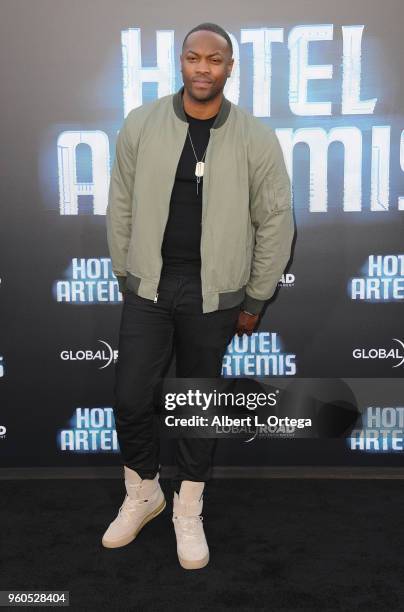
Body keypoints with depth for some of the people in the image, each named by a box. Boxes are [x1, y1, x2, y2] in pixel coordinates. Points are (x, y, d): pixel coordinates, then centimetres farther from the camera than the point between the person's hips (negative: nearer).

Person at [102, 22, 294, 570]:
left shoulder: (257, 139, -5)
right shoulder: (141, 124, -1)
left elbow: (275, 223, 0)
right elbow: (121, 207, 6)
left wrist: (254, 300, 0)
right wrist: (124, 276, 7)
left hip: (214, 293, -1)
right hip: (148, 286, 1)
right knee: (130, 398, 2)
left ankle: (189, 510, 30)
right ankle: (143, 494, 30)